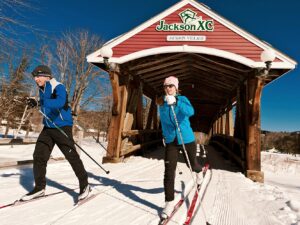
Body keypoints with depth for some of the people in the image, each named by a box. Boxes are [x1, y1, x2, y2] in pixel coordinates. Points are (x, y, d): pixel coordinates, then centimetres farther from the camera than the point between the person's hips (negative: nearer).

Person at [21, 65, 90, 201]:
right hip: (47, 128, 8)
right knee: (39, 156, 3)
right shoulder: (42, 90, 11)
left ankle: (84, 186, 9)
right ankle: (39, 188, 18)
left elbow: (60, 102, -36)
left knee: (71, 156, -5)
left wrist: (39, 103, -44)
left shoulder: (58, 87, -15)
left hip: (62, 127, -8)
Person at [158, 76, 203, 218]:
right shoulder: (162, 103, 4)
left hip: (187, 139, -2)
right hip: (170, 141, 2)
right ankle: (169, 202, 1)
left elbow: (190, 112, -30)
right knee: (169, 171, -8)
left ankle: (198, 171, 56)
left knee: (191, 164, 18)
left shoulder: (182, 99, -9)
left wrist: (175, 102, -45)